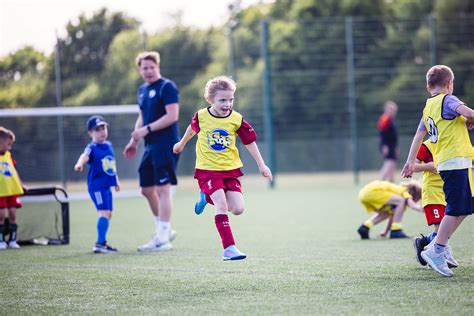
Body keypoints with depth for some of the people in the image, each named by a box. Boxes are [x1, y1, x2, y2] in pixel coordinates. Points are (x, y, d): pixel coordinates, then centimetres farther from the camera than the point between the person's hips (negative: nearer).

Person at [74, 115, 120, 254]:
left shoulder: (109, 145, 13)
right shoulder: (92, 147, -11)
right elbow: (85, 156, -34)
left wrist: (116, 180, 34)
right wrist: (79, 164, -56)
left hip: (107, 186, 9)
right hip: (96, 185, -9)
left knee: (108, 214, 15)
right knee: (104, 212, -18)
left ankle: (102, 242, 28)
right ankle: (100, 244, -19)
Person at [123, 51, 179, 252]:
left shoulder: (167, 87, -10)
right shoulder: (142, 90, 17)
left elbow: (172, 116, -18)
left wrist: (147, 129, -19)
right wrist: (134, 141, 17)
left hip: (165, 145, -9)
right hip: (150, 146, 9)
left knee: (162, 189, -10)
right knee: (147, 189, 13)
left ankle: (162, 240, -8)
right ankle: (166, 231, 28)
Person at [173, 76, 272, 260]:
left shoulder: (236, 120, -6)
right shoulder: (201, 116, -8)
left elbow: (249, 142, 4)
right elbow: (192, 129, 15)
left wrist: (261, 165, 4)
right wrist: (182, 143, 32)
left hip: (230, 169, 3)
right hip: (207, 169, -3)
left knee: (237, 209, -6)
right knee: (221, 206, -19)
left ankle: (209, 198, 23)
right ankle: (228, 248, -19)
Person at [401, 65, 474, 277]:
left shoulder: (428, 107, 16)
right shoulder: (448, 100, -7)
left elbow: (419, 135, 19)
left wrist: (410, 162, 24)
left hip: (443, 163, 9)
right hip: (456, 161, -9)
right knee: (456, 209, -8)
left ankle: (437, 245, 13)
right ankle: (436, 251, -9)